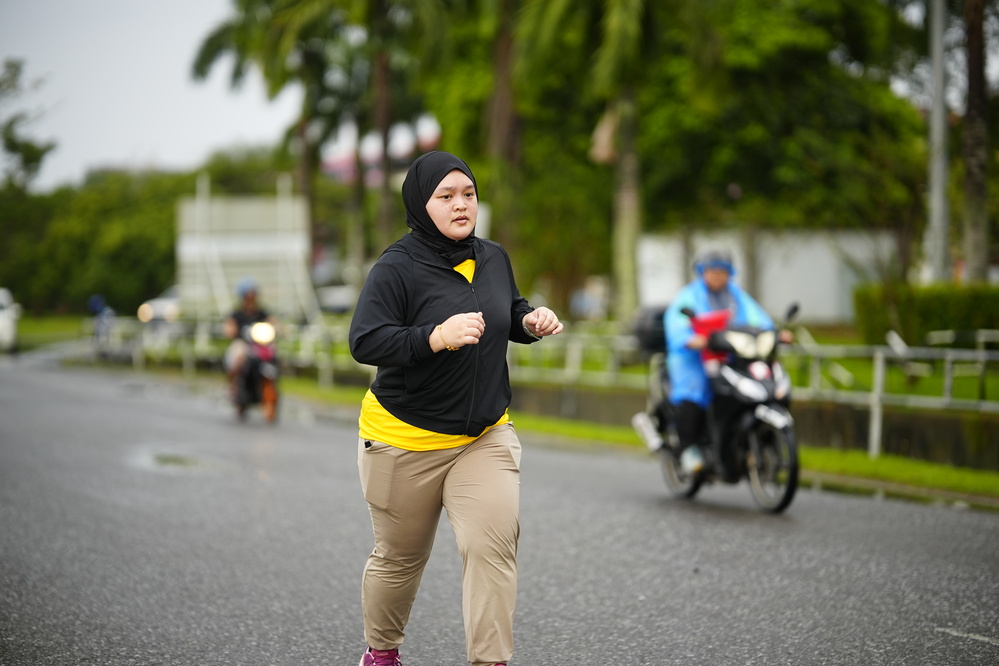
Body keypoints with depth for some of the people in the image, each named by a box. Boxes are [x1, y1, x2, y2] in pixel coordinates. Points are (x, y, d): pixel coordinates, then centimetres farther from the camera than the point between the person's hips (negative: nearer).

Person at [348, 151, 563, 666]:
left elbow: (509, 314, 21)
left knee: (494, 542, -15)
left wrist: (531, 322, -2)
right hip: (405, 441, -4)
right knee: (400, 556, 12)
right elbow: (364, 342, -24)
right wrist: (438, 337, -36)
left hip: (486, 436, 4)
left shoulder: (493, 258, 5)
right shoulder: (397, 267, -15)